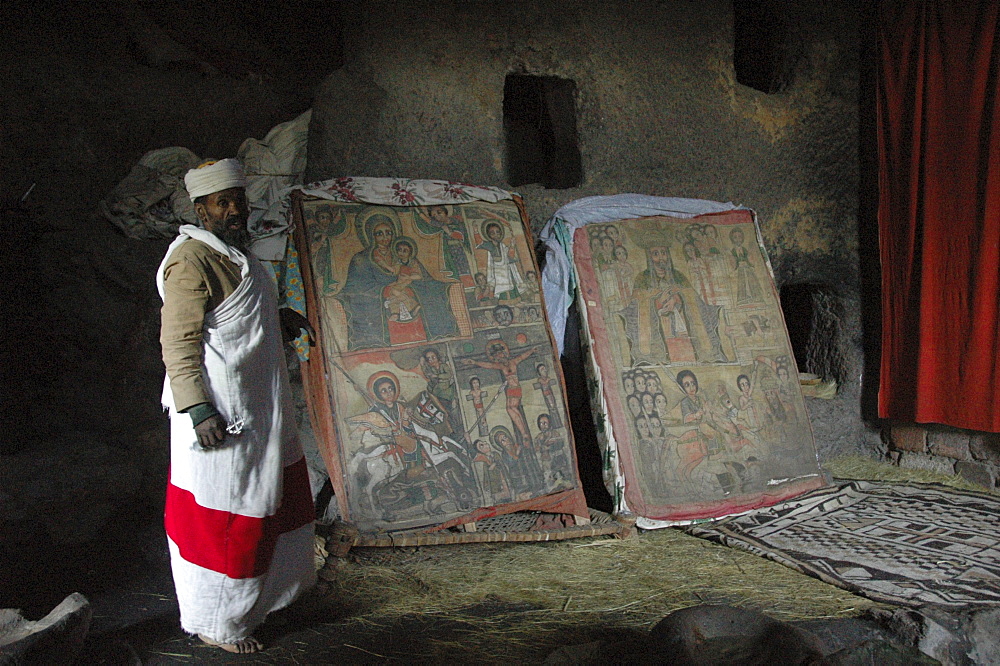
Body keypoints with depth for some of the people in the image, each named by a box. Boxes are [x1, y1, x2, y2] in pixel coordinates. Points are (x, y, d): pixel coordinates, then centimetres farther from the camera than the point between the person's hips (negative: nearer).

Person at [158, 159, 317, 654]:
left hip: (258, 409, 10)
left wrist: (278, 319, 12)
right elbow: (179, 342, -21)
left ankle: (256, 597, 41)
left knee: (268, 502, 22)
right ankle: (214, 623, 19)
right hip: (220, 413, -10)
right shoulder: (192, 260, -17)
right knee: (223, 519, 1)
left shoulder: (234, 252, 13)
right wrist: (198, 409, -26)